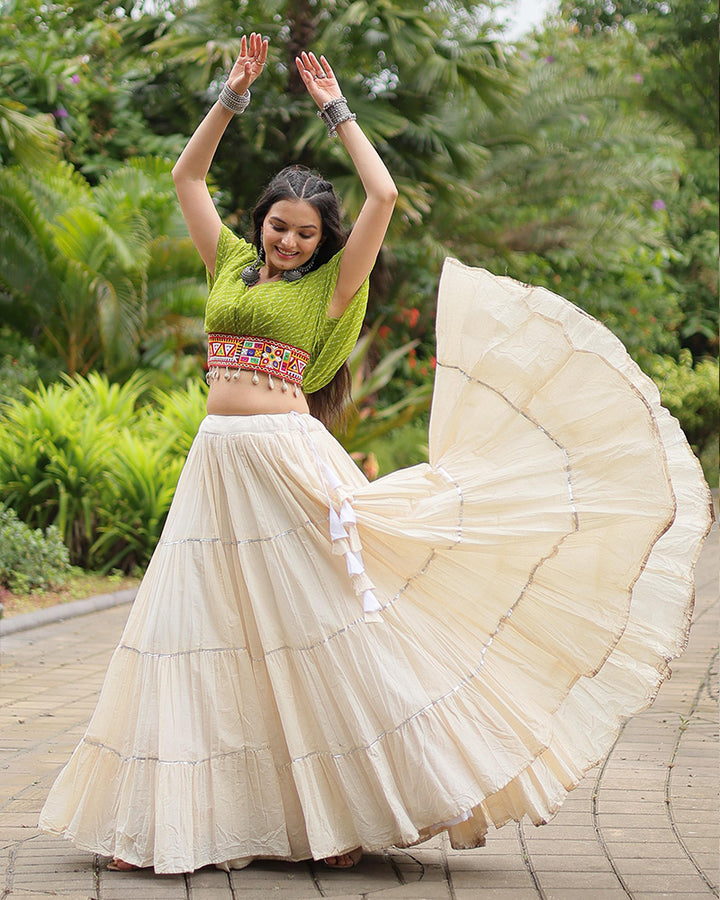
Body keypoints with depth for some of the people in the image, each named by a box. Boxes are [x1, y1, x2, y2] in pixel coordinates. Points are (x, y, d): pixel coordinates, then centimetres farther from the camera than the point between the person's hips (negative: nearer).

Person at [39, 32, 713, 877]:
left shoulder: (328, 286, 4)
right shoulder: (230, 265, 15)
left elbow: (384, 196, -4)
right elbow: (187, 175, 19)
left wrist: (337, 110, 6)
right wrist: (234, 95, 13)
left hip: (288, 461, -4)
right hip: (216, 463, 4)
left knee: (322, 629, -3)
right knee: (194, 630, 3)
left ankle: (357, 807, 5)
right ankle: (160, 818, 8)